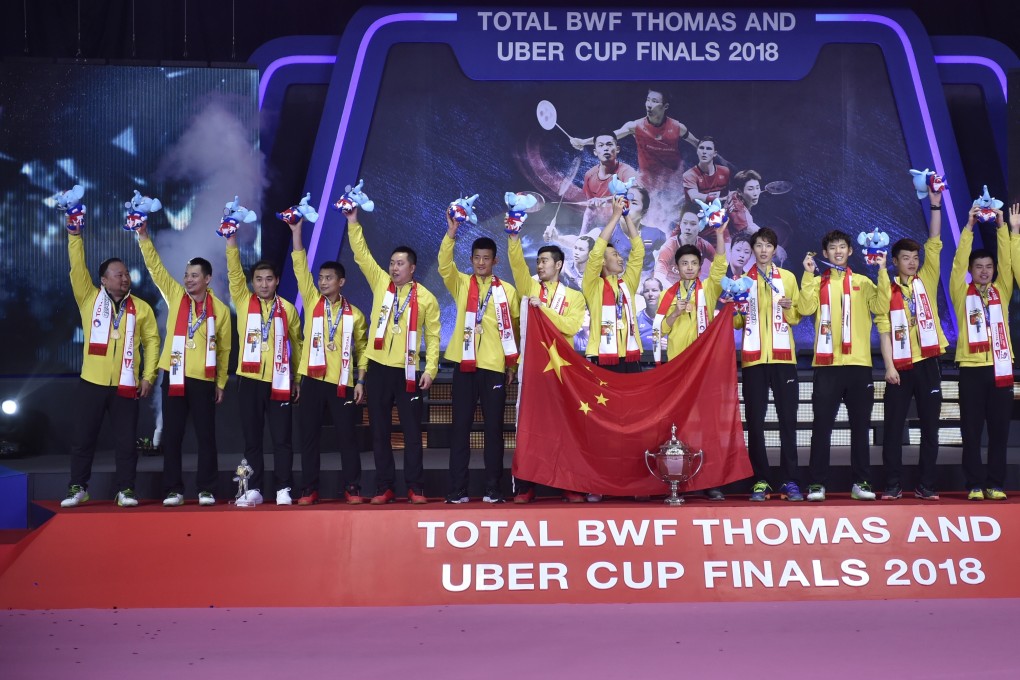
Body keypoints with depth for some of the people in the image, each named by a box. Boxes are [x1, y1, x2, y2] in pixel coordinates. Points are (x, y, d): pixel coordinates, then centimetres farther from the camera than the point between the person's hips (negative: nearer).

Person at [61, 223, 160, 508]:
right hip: (91, 382, 0)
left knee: (125, 440, 3)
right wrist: (75, 235, -14)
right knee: (83, 438, 6)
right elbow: (78, 270, -5)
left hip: (126, 385, 0)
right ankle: (78, 488, 18)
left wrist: (148, 376, -3)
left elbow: (152, 341, 4)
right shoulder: (90, 299, 5)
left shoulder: (141, 308, 6)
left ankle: (125, 489, 11)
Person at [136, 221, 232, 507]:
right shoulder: (175, 296, 6)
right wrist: (143, 236, -10)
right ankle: (174, 490, 12)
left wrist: (221, 382, 4)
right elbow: (155, 268, 0)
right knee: (171, 436, 4)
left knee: (206, 437, 2)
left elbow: (224, 349, 5)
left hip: (203, 380, -1)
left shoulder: (220, 309, 2)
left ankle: (207, 489, 10)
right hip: (175, 377, 2)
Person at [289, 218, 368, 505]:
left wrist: (360, 381, 0)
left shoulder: (354, 314, 5)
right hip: (312, 380, 1)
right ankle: (309, 490, 11)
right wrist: (296, 231, -7)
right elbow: (300, 266, 0)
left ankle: (352, 489, 9)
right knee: (309, 437, 4)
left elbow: (362, 349, 9)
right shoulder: (311, 302, 7)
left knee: (346, 437, 2)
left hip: (342, 383, -1)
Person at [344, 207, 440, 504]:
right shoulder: (380, 283, 8)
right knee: (379, 432, 6)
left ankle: (415, 488, 8)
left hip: (408, 372, -2)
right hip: (378, 369, 3)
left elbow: (433, 336, 1)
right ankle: (384, 487, 13)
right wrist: (354, 222, -6)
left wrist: (430, 369, -8)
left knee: (411, 431, 1)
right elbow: (361, 255, 2)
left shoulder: (426, 298, 1)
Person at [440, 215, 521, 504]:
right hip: (465, 363, 1)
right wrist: (451, 234, -23)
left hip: (495, 365, 0)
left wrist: (513, 362, 7)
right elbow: (444, 265, -11)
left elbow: (514, 328, 10)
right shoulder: (461, 284, 8)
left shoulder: (507, 290, 7)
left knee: (494, 427, 3)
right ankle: (457, 489, 7)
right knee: (460, 426, 2)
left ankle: (493, 489, 10)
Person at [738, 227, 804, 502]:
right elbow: (736, 322, 8)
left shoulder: (788, 277, 11)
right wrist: (737, 313, -13)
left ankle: (790, 480, 2)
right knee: (755, 420, -2)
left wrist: (789, 307, -12)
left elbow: (796, 317, 9)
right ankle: (760, 481, 3)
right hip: (753, 357, 0)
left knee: (788, 418, -2)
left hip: (782, 356, 0)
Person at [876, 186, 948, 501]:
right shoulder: (887, 289, 3)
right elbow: (884, 329, -2)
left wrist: (935, 205, -3)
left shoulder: (926, 282, 10)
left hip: (928, 363, 2)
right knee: (893, 428, 0)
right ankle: (893, 485, 7)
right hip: (900, 366, -2)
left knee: (930, 427, 4)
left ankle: (925, 485, 11)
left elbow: (934, 244, 3)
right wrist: (889, 365, -11)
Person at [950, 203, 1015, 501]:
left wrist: (1004, 228, -2)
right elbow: (959, 262, -2)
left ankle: (996, 484, 11)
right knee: (972, 431, 0)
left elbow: (1007, 261, 5)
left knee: (999, 431, 4)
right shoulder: (962, 293, 6)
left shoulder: (1001, 291, 13)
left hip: (1000, 367, 2)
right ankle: (975, 485, 5)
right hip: (972, 368, -2)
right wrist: (969, 227, -7)